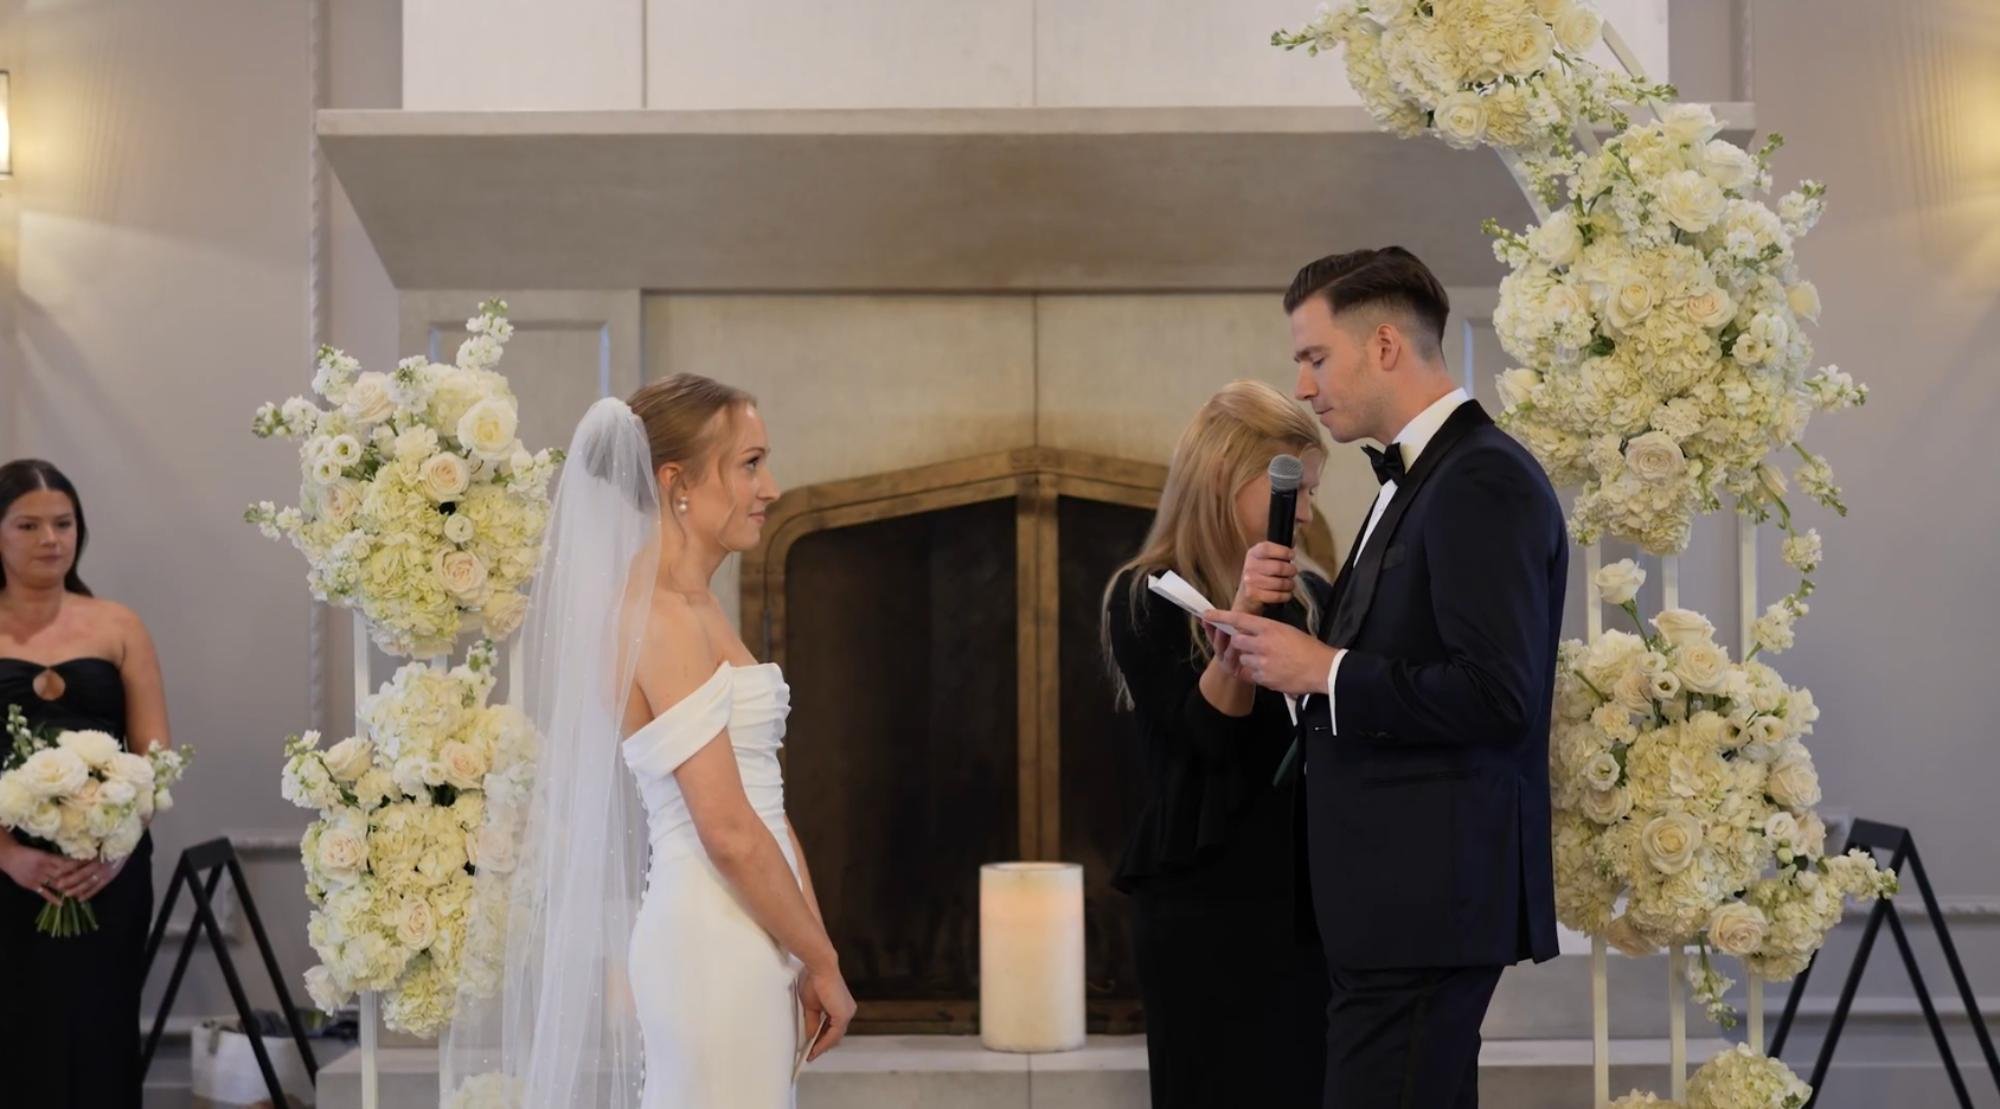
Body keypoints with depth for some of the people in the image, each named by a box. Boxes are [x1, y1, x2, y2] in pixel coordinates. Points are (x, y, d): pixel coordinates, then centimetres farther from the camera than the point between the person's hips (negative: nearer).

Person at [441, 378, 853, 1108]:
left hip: (745, 943, 9)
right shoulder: (659, 618, -15)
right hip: (717, 946, -9)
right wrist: (823, 961, -8)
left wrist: (807, 955, 11)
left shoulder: (695, 610, 15)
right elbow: (729, 831, -18)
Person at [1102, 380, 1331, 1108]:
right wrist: (1241, 618, -27)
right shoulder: (1146, 601, -3)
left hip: (1310, 903, 5)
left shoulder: (1312, 599, 10)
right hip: (1204, 911, -4)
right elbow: (1205, 734, -16)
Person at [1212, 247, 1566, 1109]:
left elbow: (1497, 694, -22)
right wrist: (1295, 654, 4)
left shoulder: (1483, 481, -13)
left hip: (1431, 898, -10)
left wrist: (1325, 672, -14)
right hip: (1398, 897, 10)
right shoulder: (1415, 479, 18)